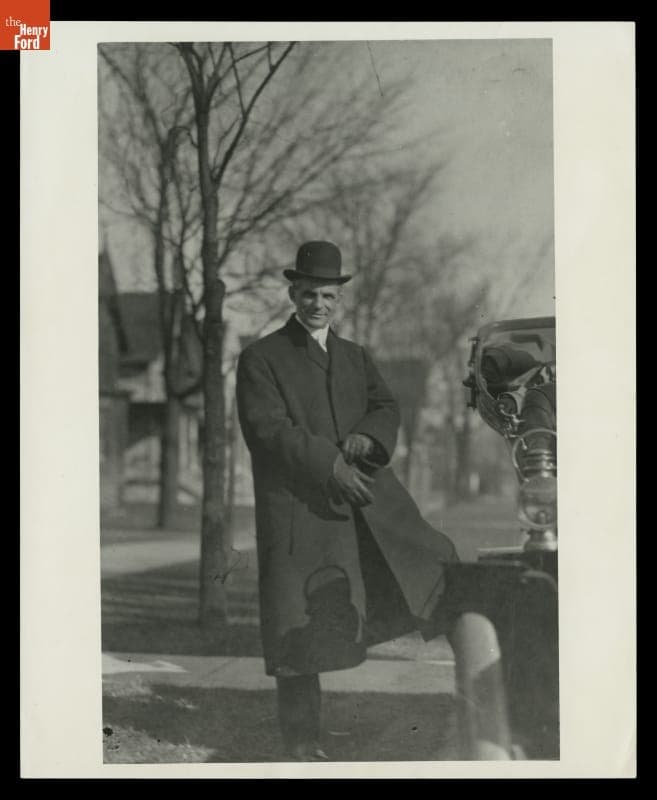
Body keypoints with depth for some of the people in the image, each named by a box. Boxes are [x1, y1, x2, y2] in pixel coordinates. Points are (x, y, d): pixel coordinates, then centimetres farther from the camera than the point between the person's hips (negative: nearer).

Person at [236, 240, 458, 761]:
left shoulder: (356, 358, 20)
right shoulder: (261, 359, 2)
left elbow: (386, 409, 12)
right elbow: (267, 428, -9)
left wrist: (369, 437, -12)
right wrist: (330, 463, -19)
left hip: (369, 502, 5)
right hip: (298, 508, -4)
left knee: (437, 570, -9)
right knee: (301, 624, -2)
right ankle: (302, 739, 9)